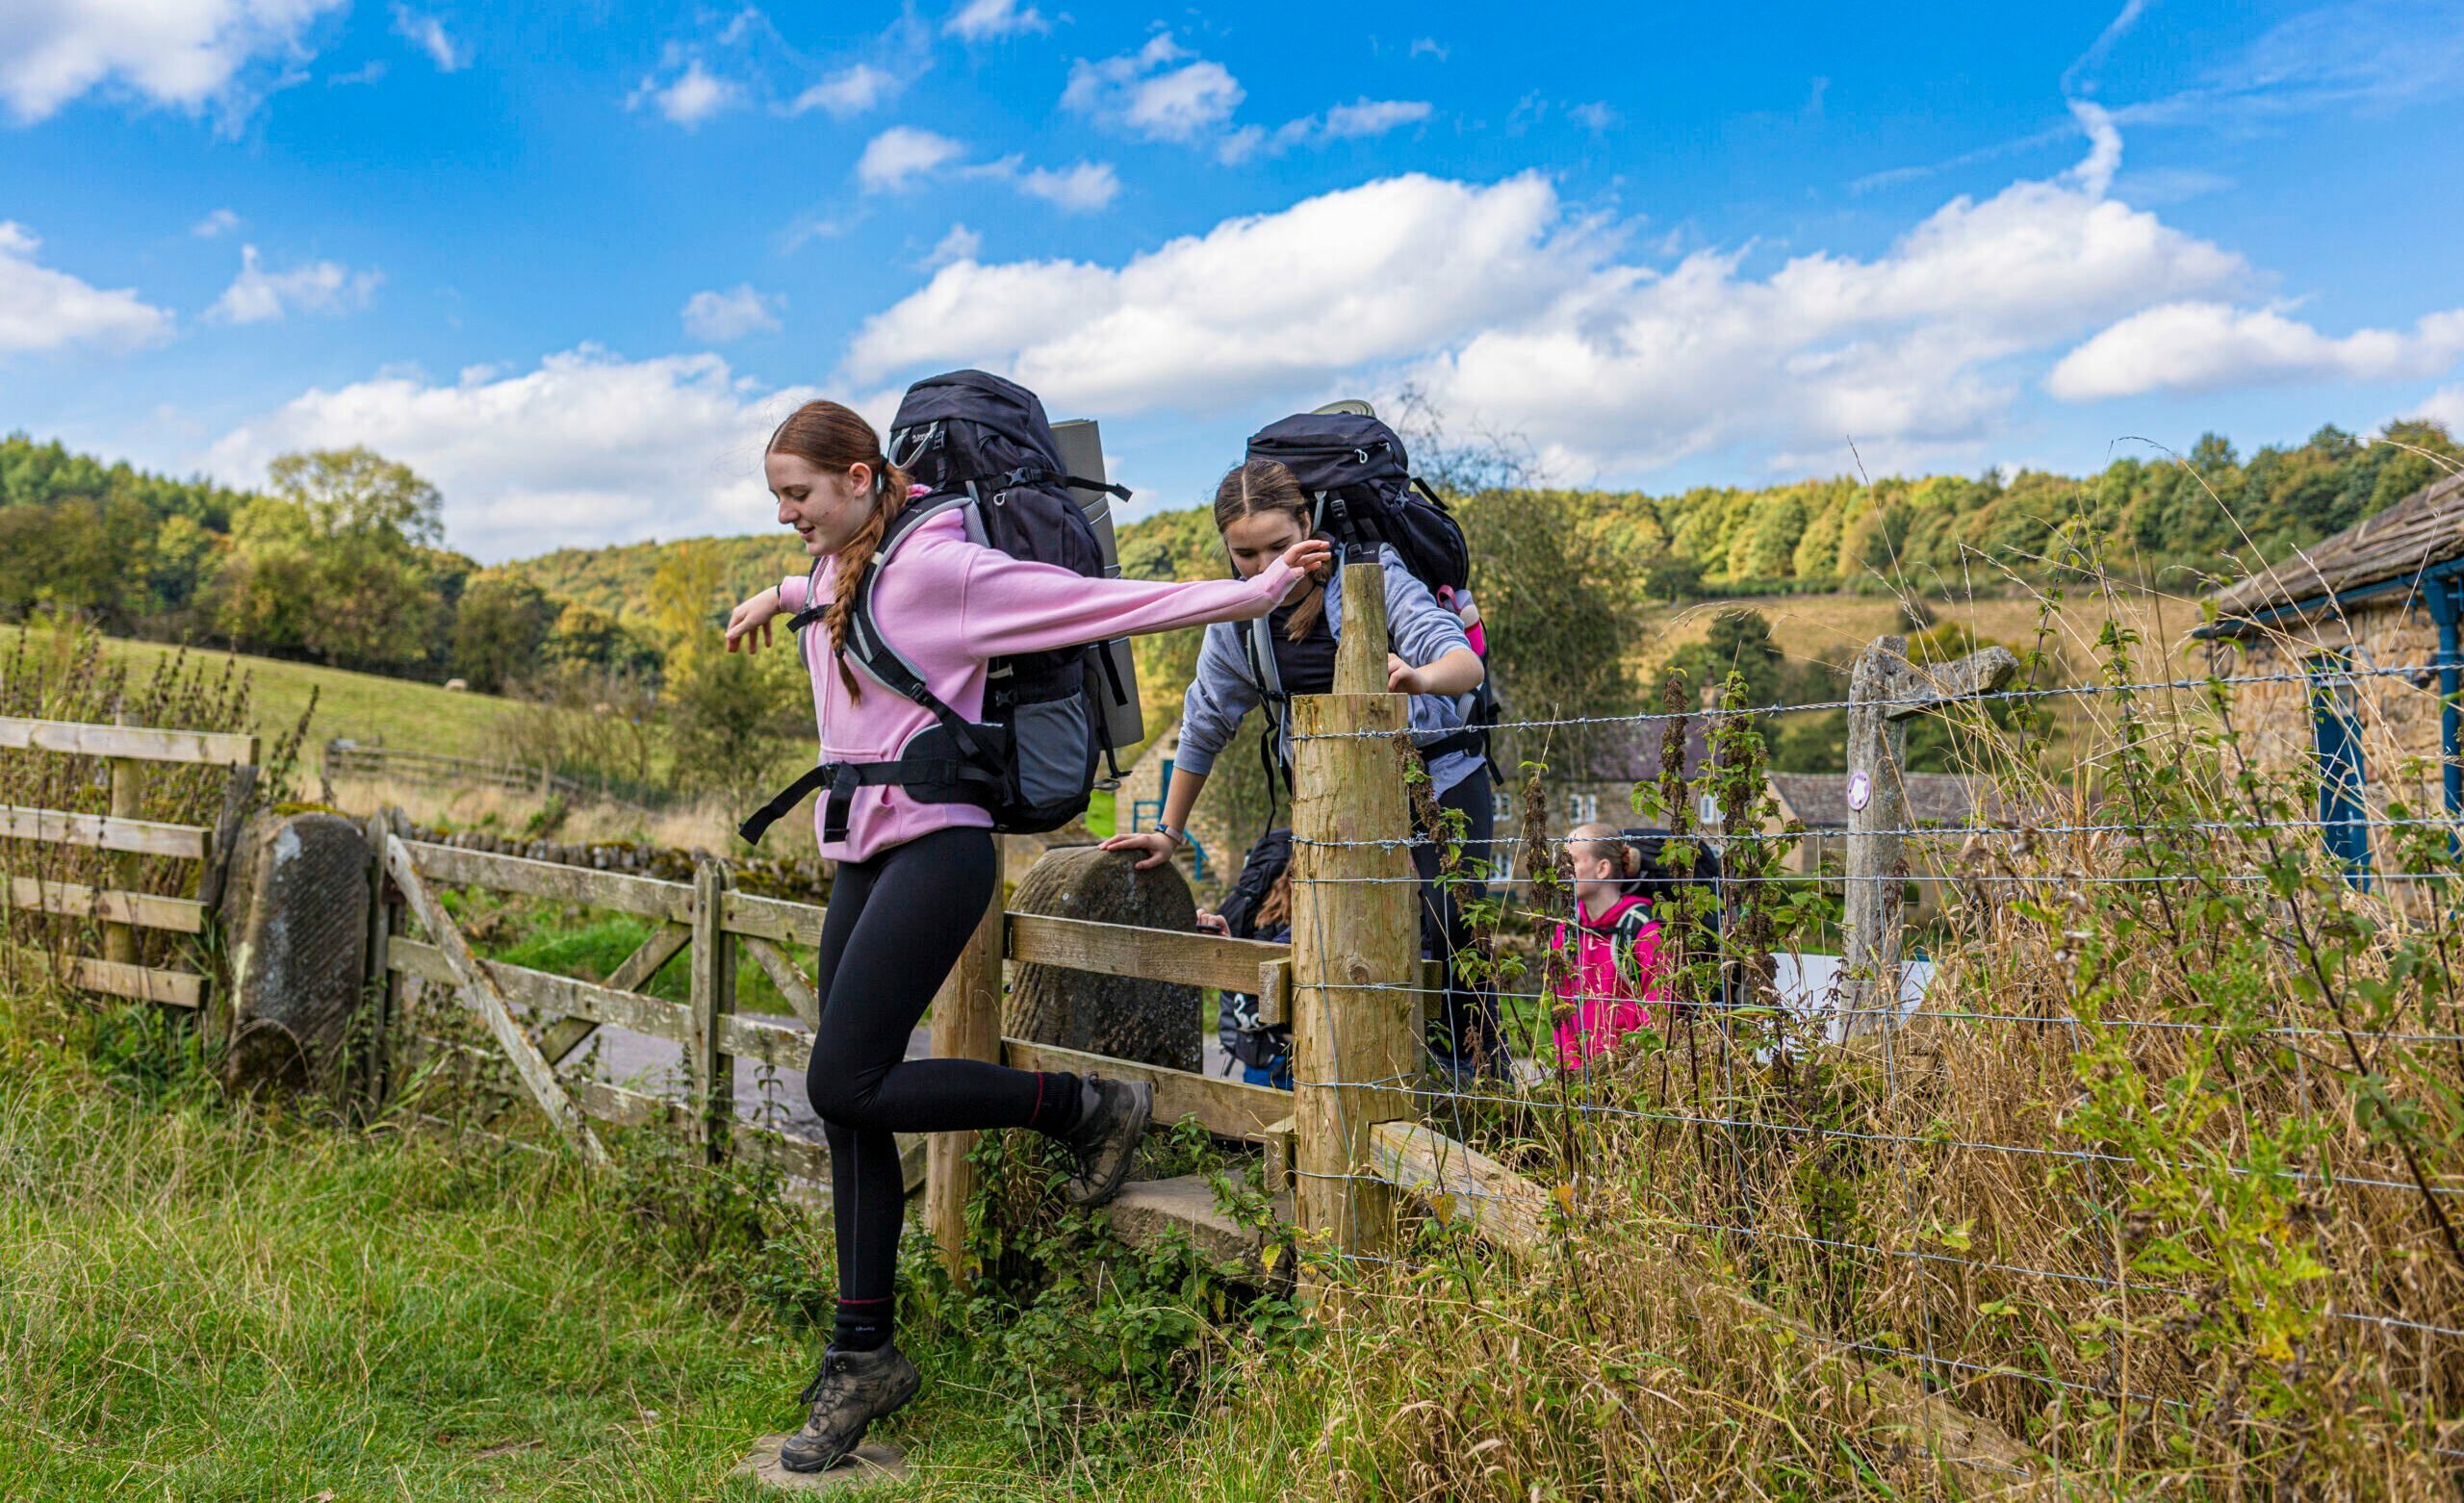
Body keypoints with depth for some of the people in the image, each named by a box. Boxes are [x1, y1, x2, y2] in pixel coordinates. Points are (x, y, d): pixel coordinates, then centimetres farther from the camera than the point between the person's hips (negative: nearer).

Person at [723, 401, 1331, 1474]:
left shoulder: (937, 567, -12)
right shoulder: (839, 571, 14)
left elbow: (1104, 602, -13)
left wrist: (1255, 591, -15)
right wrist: (778, 596, 53)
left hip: (934, 850, -8)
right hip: (863, 858, 9)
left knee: (845, 1085, -15)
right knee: (850, 1113, 6)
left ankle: (1086, 1108, 2)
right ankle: (863, 1355, 15)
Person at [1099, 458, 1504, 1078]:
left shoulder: (1370, 572, -12)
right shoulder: (1236, 620, 0)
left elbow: (1466, 663, -25)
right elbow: (1204, 726, 13)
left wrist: (1420, 678, -48)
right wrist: (1169, 833, 17)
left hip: (1441, 781, -3)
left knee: (1450, 933, -17)